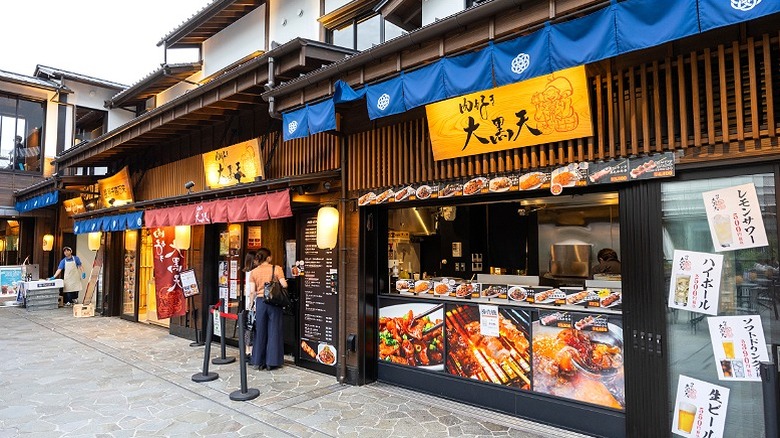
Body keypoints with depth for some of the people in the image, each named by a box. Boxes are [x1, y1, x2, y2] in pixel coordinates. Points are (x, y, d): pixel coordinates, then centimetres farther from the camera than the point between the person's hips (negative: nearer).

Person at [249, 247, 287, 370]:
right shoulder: (277, 269, -5)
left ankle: (259, 362, 18)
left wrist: (252, 305, 12)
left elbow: (252, 292, 2)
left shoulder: (253, 272, 3)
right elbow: (284, 285, -10)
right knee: (273, 331, 5)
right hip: (274, 302, -2)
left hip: (260, 301, 3)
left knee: (260, 332, 11)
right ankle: (272, 362, 10)